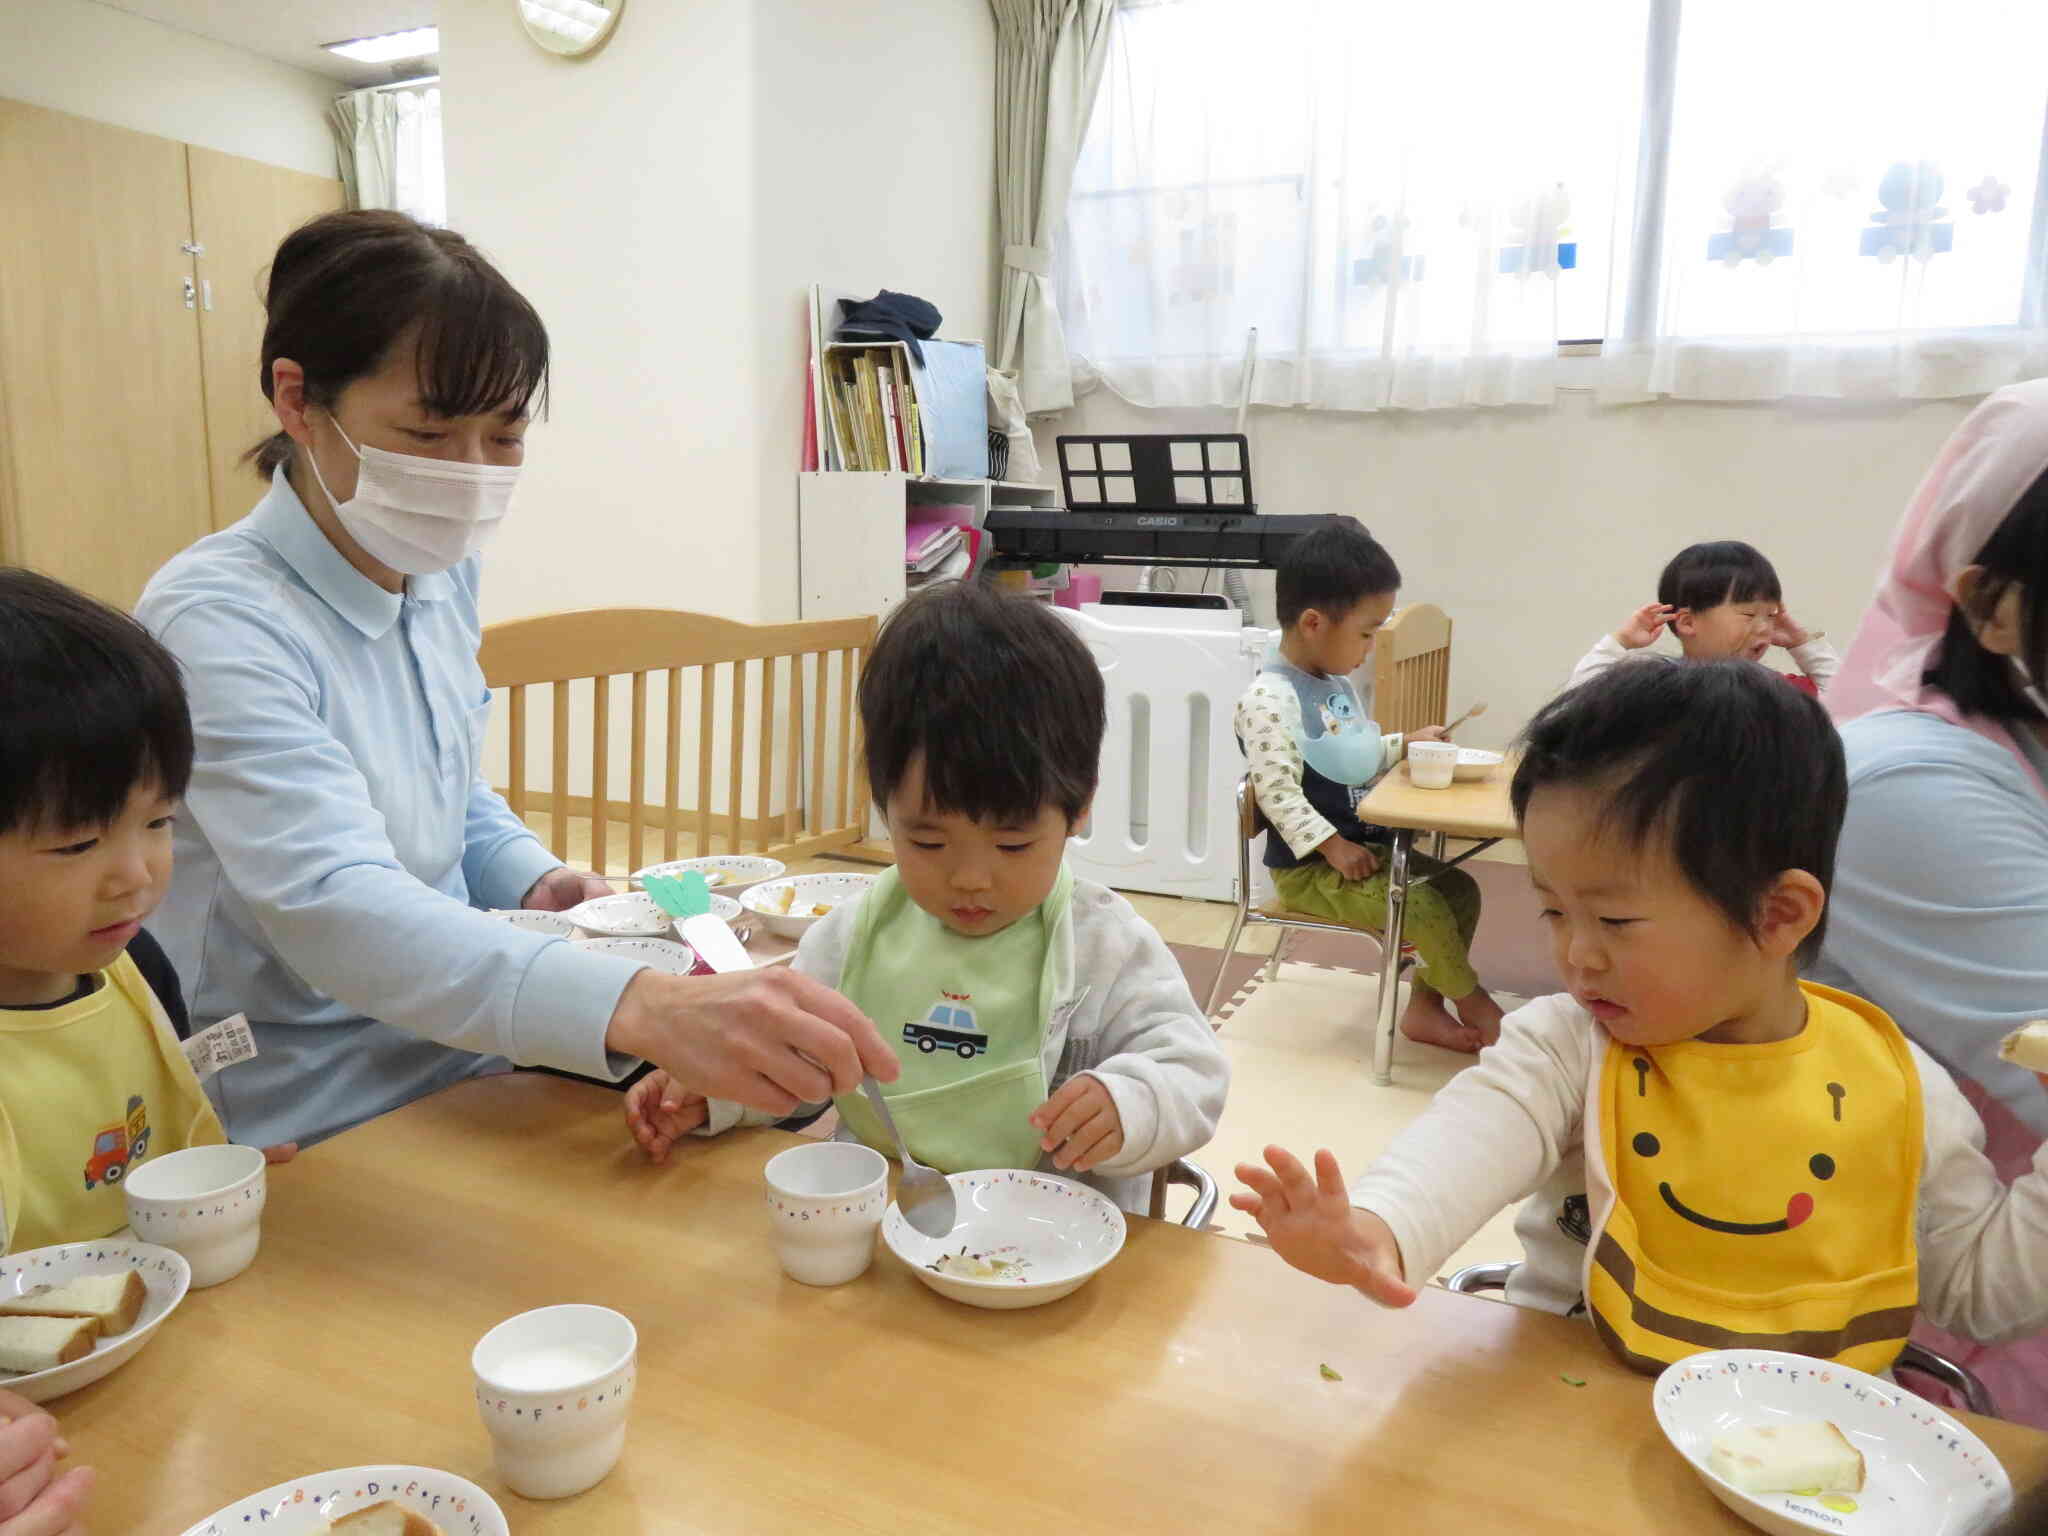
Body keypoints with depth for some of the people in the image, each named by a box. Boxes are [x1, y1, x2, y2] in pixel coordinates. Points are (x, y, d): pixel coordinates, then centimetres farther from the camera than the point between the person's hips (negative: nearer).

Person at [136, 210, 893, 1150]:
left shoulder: (441, 573, 3)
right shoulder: (217, 620, -21)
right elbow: (334, 912, -36)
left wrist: (536, 882, -3)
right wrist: (642, 1006, -52)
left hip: (461, 1078, 6)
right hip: (306, 1140, -6)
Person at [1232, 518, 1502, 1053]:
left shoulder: (1337, 683, 10)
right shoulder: (1270, 700, -21)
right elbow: (1277, 792, -26)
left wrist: (1403, 745, 11)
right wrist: (1331, 846, -26)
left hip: (1365, 844, 10)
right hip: (1309, 866, -10)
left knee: (1459, 888, 7)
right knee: (1420, 905, -19)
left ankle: (1424, 1007, 13)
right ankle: (1474, 1006, 5)